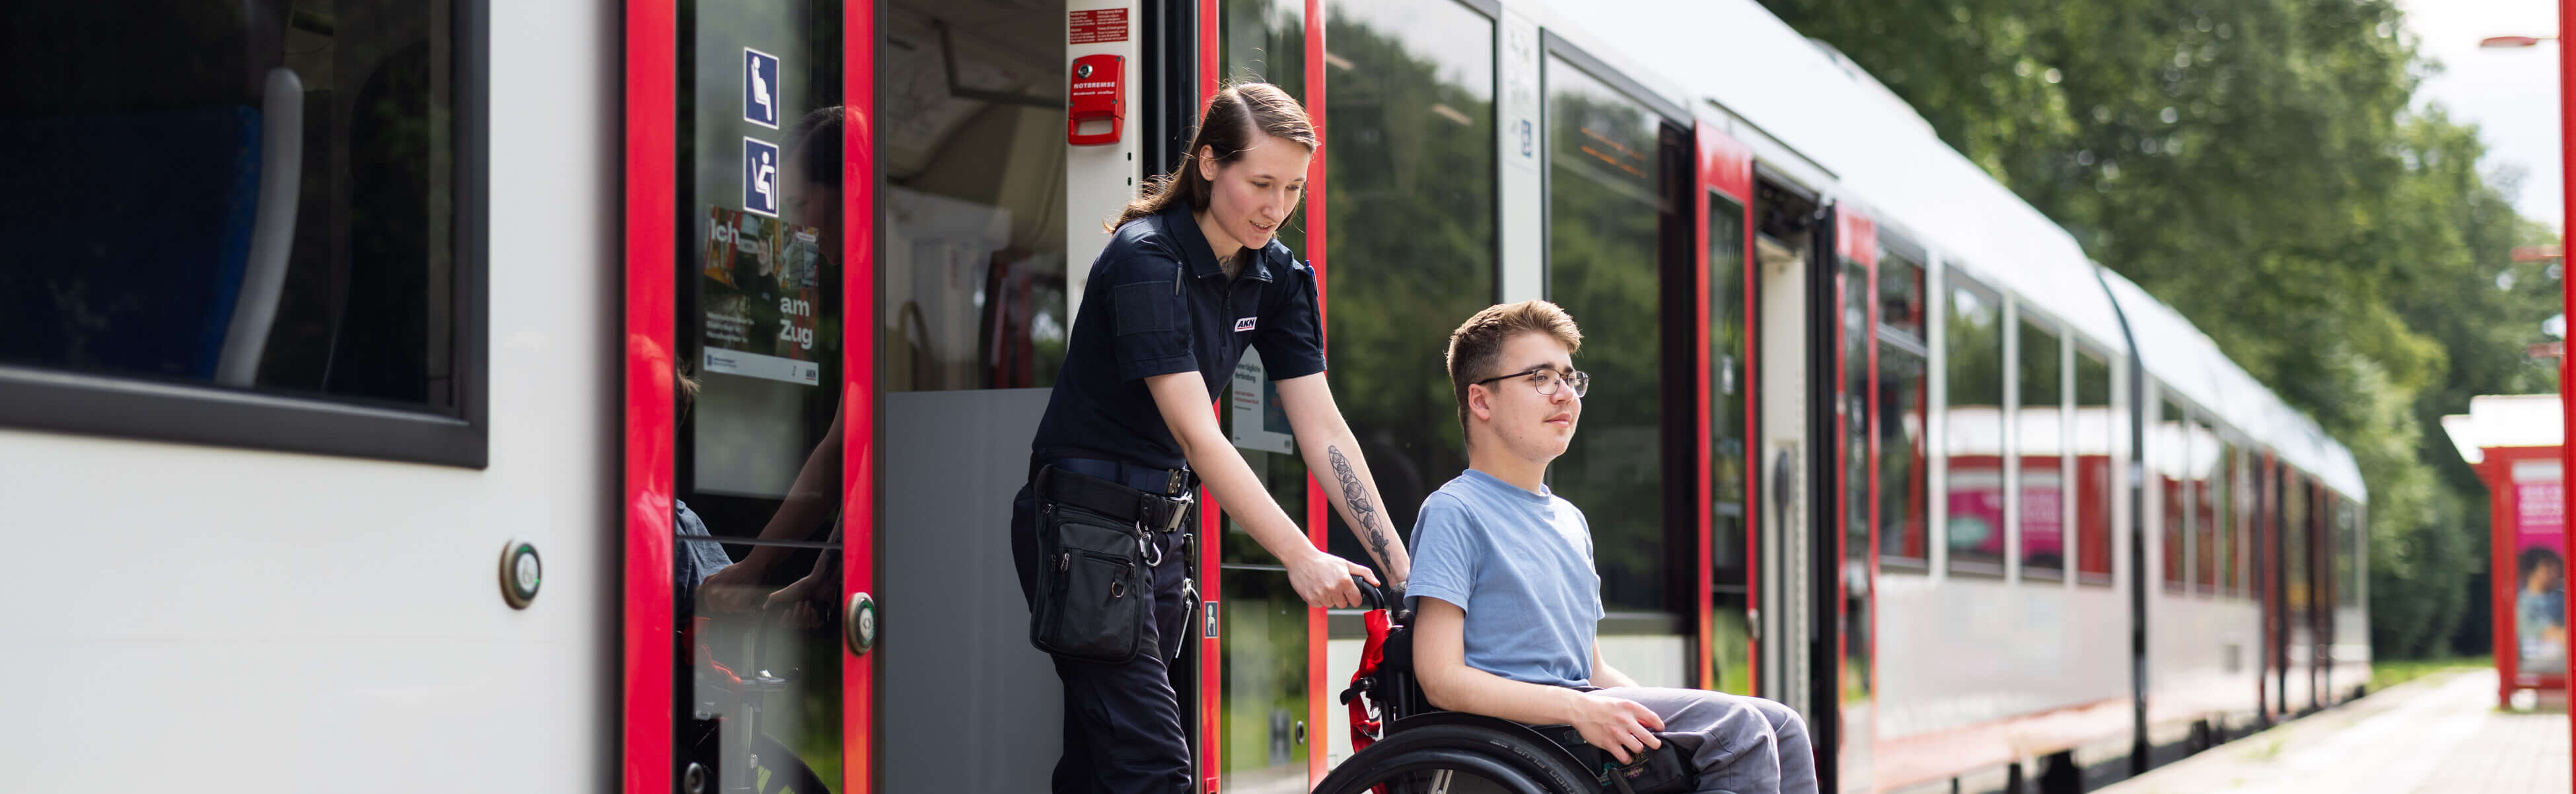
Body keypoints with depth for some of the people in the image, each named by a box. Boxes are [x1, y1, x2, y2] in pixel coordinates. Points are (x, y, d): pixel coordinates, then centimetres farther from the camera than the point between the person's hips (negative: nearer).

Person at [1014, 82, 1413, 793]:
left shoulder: (1280, 277, 3)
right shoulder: (1145, 260, -20)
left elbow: (1322, 428, -1)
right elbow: (1197, 435, -27)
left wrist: (1401, 569, -10)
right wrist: (1299, 557, -33)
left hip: (1162, 526, 7)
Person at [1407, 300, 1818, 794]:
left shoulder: (1571, 521, 23)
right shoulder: (1455, 512, -6)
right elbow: (1441, 678, -16)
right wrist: (1579, 708, -24)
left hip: (1582, 716, 9)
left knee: (1780, 727, -3)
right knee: (1740, 727, -20)